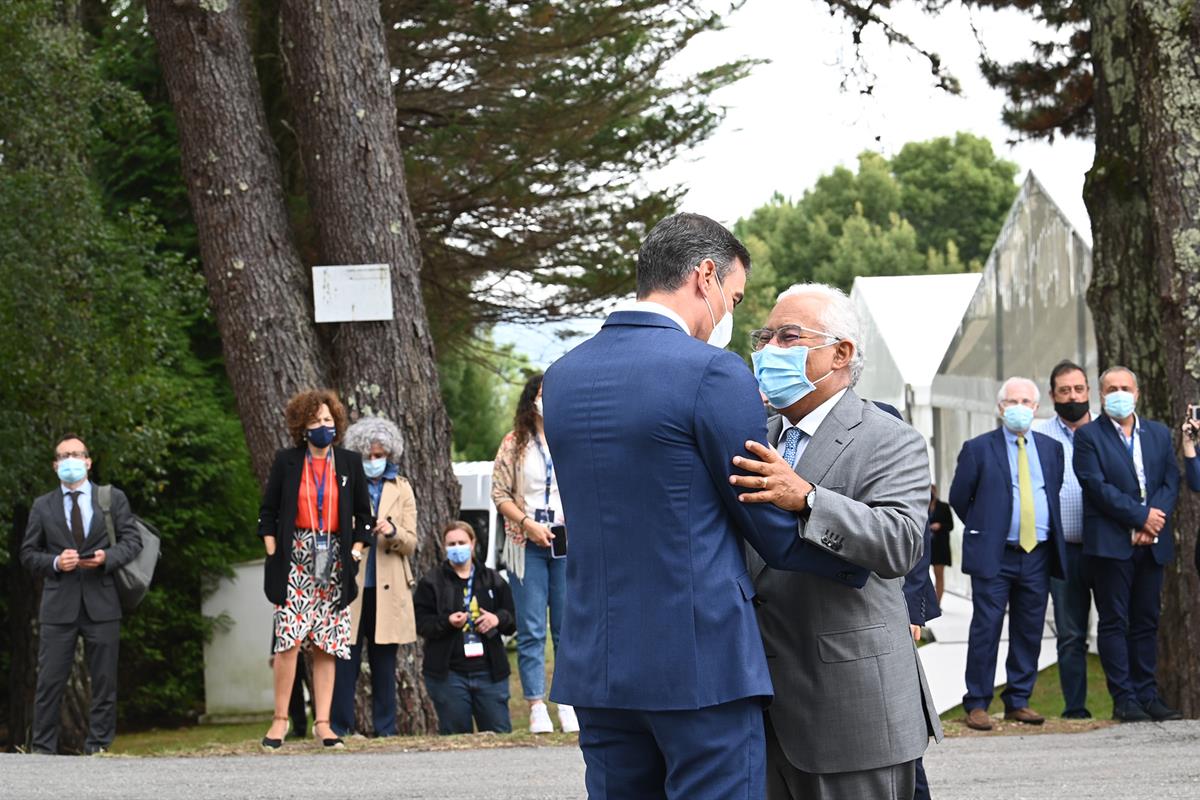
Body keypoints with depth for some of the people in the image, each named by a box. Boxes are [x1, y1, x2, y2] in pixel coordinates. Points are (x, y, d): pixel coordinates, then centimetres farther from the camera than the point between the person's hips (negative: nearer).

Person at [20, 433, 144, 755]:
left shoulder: (113, 499, 10)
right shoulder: (43, 506, 12)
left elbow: (132, 541, 6)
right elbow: (28, 554, 10)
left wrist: (107, 557, -13)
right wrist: (55, 562, -10)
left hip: (102, 604, 0)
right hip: (59, 605, 0)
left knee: (104, 680, 3)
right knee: (50, 680, -3)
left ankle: (98, 748, 9)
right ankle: (43, 750, 2)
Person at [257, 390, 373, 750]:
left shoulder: (350, 462, 10)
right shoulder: (286, 461, 6)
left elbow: (364, 515, 14)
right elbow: (268, 513, 9)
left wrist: (355, 552, 3)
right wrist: (273, 554, -1)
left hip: (334, 560, 2)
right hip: (295, 557, -2)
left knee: (326, 646, 0)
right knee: (289, 639, -13)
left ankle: (322, 723, 2)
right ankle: (280, 719, -7)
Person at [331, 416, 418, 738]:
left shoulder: (401, 489, 12)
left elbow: (411, 543, 6)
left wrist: (392, 531, -14)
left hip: (387, 589, 2)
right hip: (349, 587, -2)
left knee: (384, 661, 5)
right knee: (345, 660, -6)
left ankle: (385, 729, 9)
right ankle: (340, 729, -2)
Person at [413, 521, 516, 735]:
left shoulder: (492, 580, 11)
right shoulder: (432, 582, 2)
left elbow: (513, 619, 14)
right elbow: (420, 623, -4)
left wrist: (498, 619, -8)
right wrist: (447, 622, -20)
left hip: (489, 670, 2)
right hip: (448, 673, -2)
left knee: (500, 732, 1)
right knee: (455, 735, 2)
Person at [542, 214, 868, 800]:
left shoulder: (562, 377, 9)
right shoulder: (713, 373, -11)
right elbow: (771, 528, -7)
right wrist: (861, 561, 9)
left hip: (596, 663, 7)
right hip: (700, 662, -7)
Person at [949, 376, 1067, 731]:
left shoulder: (1051, 448, 11)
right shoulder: (978, 449, 0)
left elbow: (1057, 494, 18)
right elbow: (959, 499, 5)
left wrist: (1052, 536, 13)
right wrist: (984, 530, 8)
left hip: (1037, 555, 4)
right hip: (994, 555, -4)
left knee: (1029, 632, 7)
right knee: (986, 630, -4)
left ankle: (1018, 701, 15)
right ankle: (977, 704, 1)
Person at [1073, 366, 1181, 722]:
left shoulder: (1159, 434, 15)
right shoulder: (1089, 436, 0)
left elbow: (1172, 481, 7)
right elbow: (1098, 486, -10)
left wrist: (1154, 523, -9)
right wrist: (1141, 516, -14)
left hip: (1152, 544, 5)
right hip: (1111, 542, -4)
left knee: (1147, 622, 7)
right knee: (1114, 622, -3)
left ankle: (1147, 695, 11)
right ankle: (1124, 699, -2)